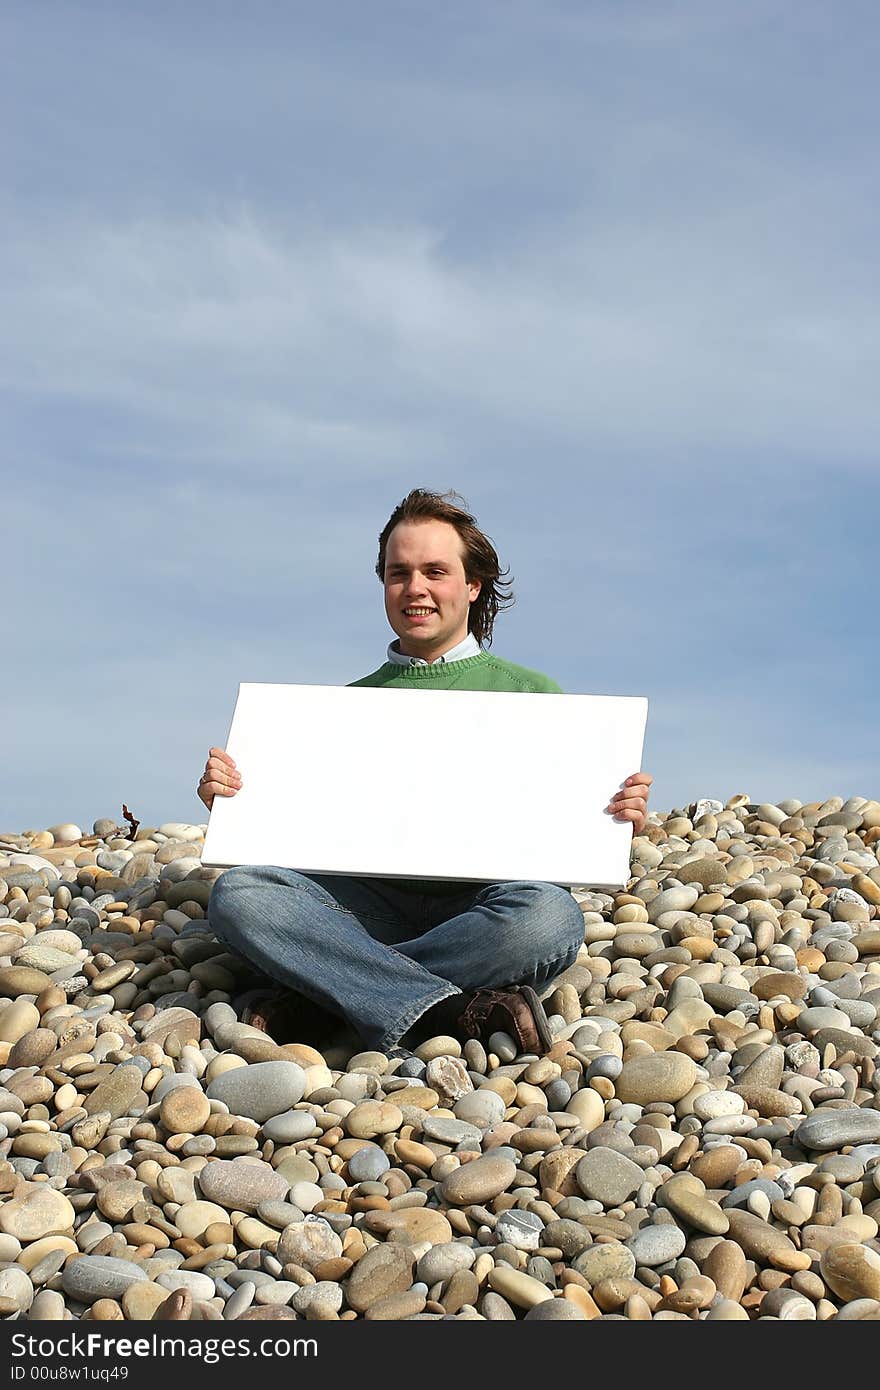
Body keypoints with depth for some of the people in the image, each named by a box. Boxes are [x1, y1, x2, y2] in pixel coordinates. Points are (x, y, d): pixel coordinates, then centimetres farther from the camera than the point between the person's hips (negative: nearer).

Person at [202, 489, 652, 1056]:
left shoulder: (531, 692, 17)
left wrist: (621, 822, -8)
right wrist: (227, 797, 1)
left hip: (476, 909, -1)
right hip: (370, 906, 2)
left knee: (548, 915, -36)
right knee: (239, 892, -25)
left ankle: (315, 999, -26)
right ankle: (453, 1011, -32)